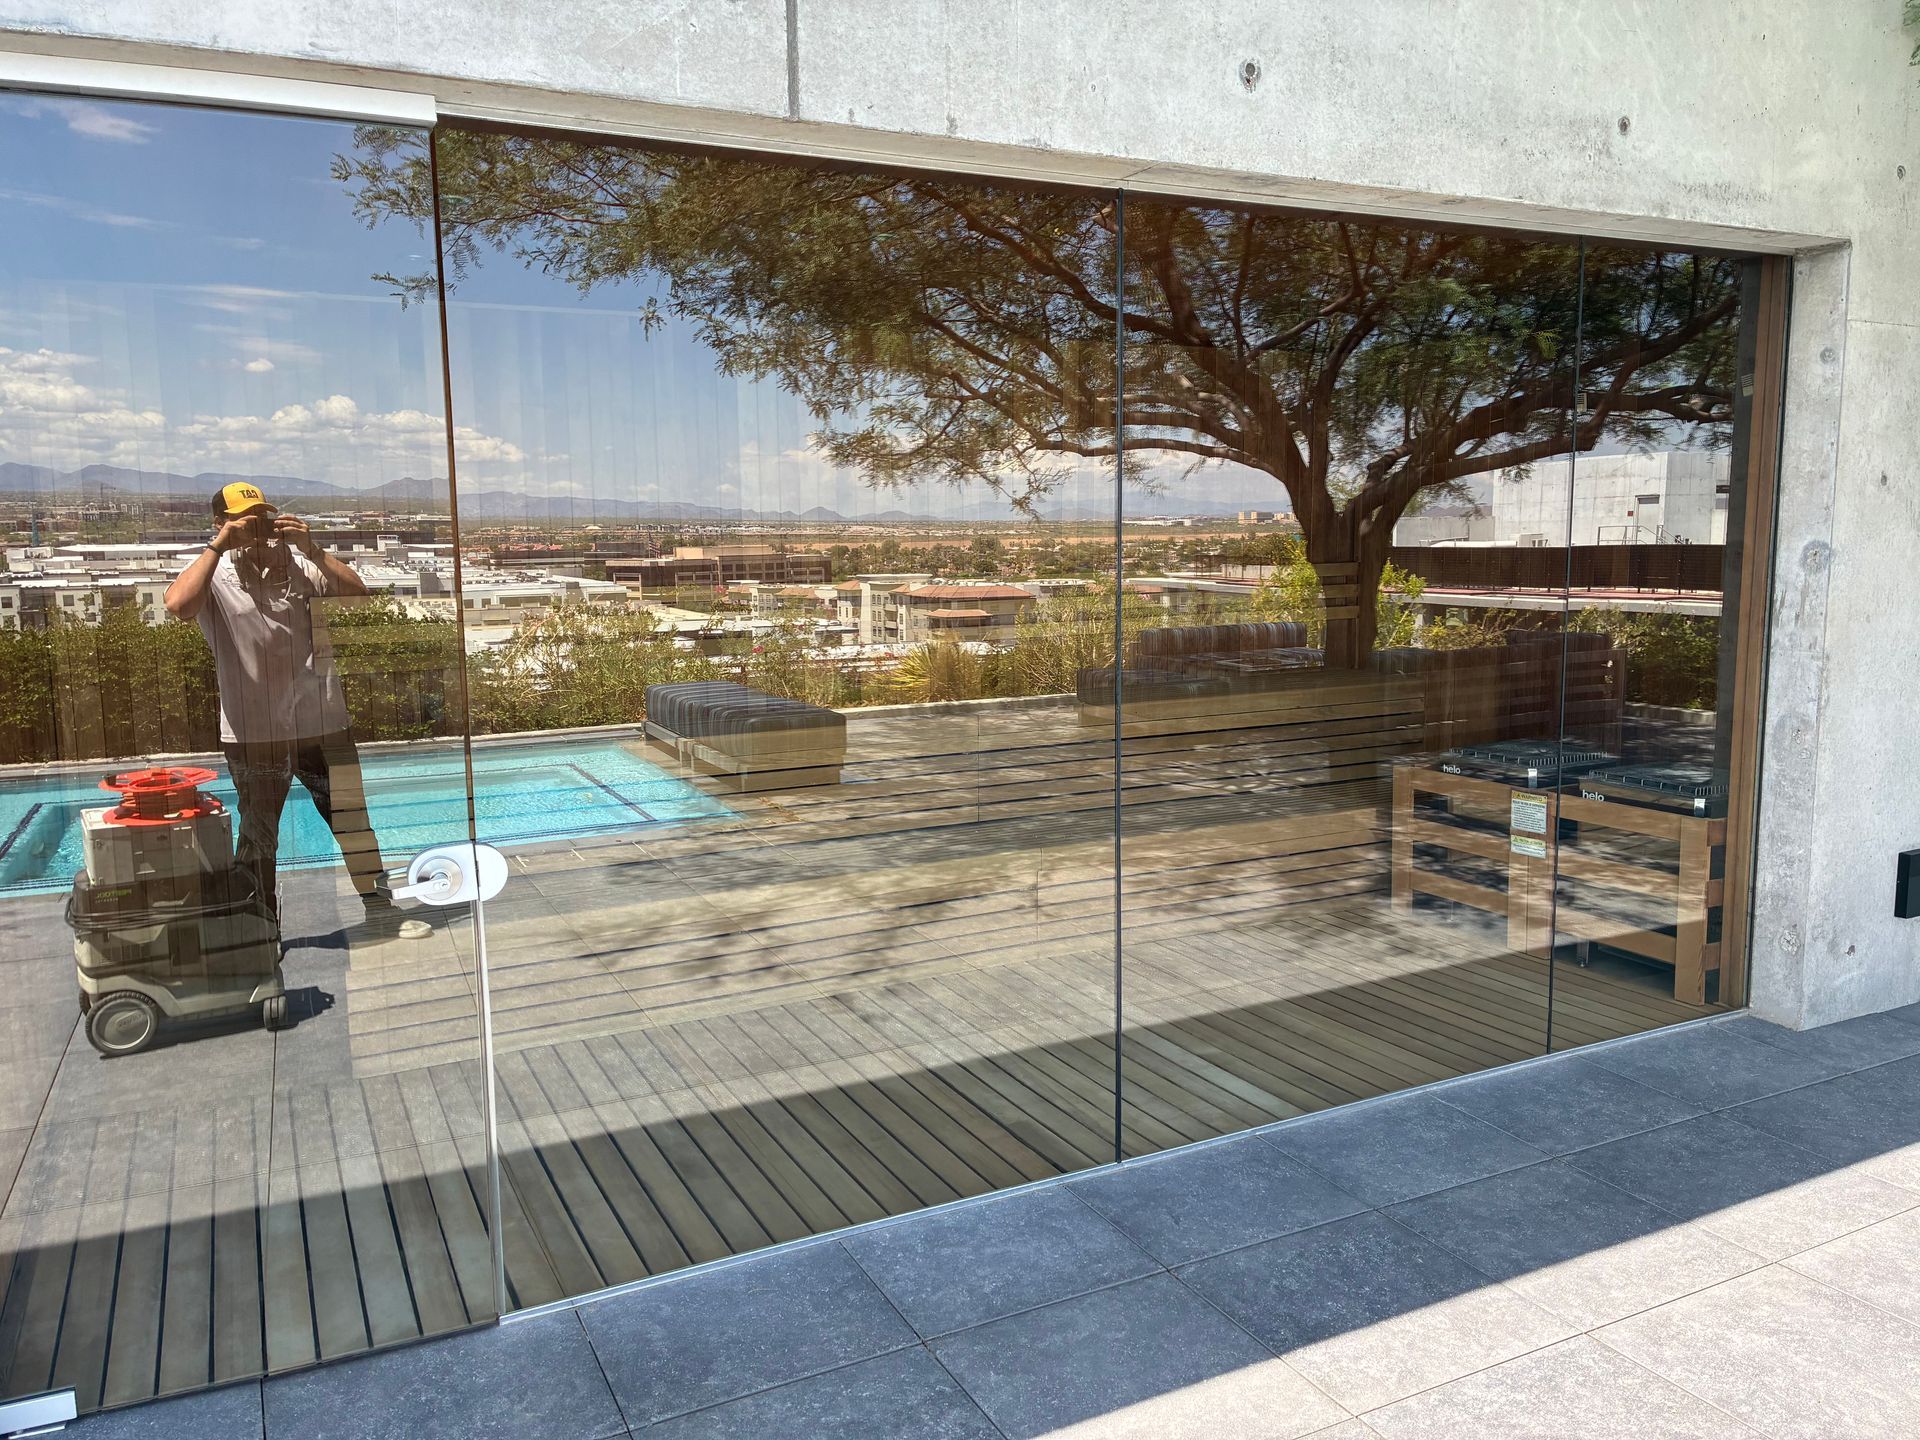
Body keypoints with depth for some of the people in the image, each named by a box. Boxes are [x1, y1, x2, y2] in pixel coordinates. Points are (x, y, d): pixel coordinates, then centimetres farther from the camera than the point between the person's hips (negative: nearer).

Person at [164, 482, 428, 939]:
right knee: (258, 838, 12)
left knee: (353, 819, 11)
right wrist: (218, 546, -20)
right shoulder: (213, 574, -3)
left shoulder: (299, 563, 2)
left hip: (321, 724, 2)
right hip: (252, 733, -1)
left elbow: (357, 593, -9)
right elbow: (178, 605, -24)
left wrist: (313, 550, -17)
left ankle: (380, 909, 25)